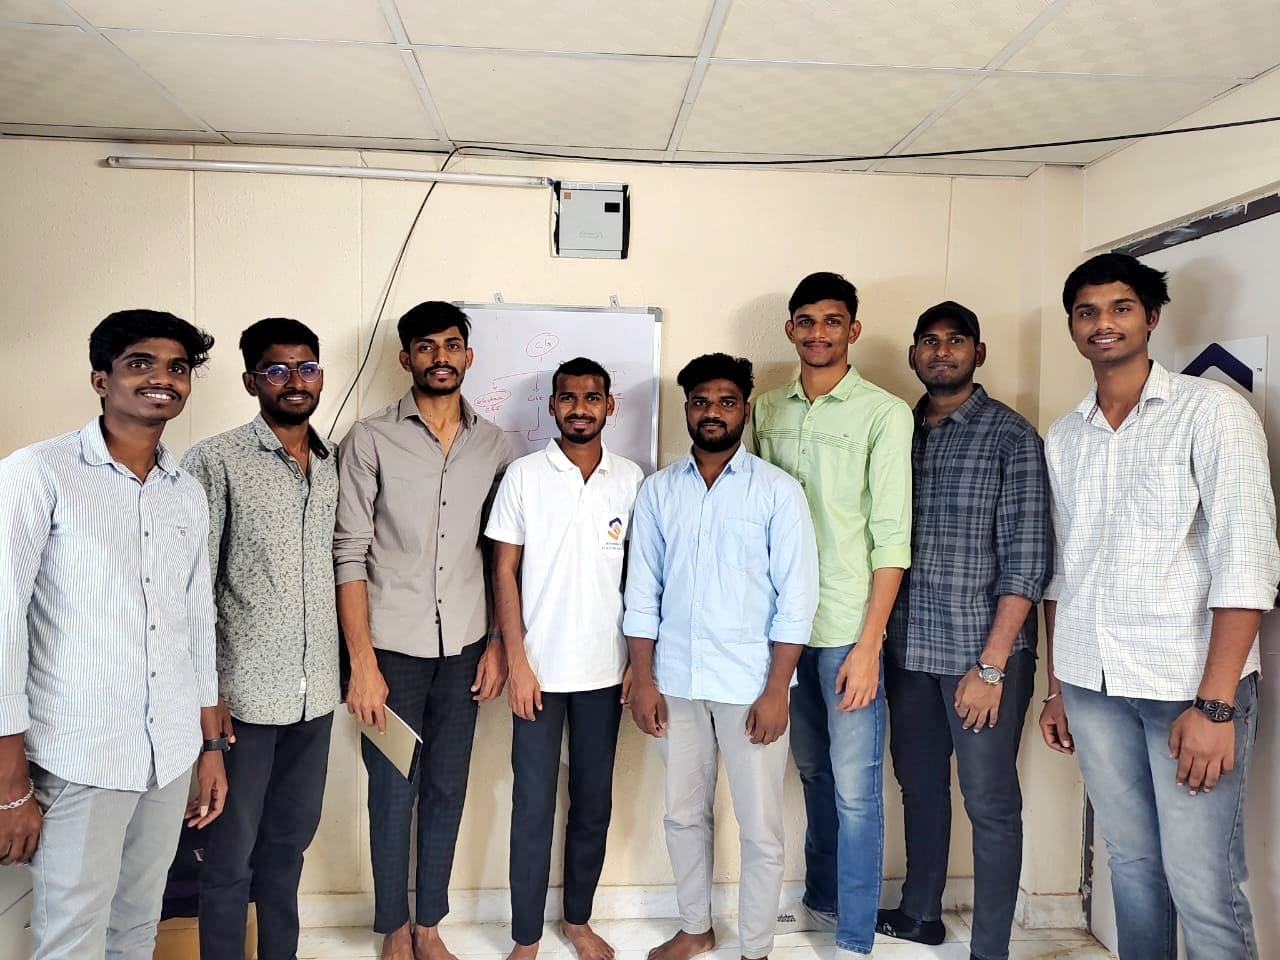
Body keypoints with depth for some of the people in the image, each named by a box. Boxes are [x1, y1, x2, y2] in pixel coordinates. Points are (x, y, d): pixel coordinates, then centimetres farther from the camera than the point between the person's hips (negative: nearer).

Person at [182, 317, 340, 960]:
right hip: (245, 693, -5)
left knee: (291, 838, 19)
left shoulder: (335, 465, 7)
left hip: (316, 692, 5)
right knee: (232, 852, 10)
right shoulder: (216, 462, -8)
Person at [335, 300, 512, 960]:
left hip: (463, 648, 3)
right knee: (393, 795, 8)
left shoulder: (493, 445, 5)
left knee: (447, 790, 12)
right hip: (393, 648, -3)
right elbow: (350, 555, -8)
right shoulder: (370, 441, -5)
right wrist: (362, 662, -12)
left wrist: (498, 644, 4)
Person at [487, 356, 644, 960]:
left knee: (594, 802, 14)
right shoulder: (524, 475, -4)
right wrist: (517, 661, -8)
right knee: (533, 806, 6)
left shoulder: (630, 479, 2)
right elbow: (504, 572, -3)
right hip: (540, 668, -2)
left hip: (605, 671, 2)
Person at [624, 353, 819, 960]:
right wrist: (642, 681, 0)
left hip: (750, 685, -3)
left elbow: (796, 598, -8)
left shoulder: (778, 491, -5)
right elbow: (642, 593, 5)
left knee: (760, 829, 7)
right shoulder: (659, 490, 4)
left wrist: (775, 690, -12)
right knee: (683, 815, 17)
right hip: (676, 682, 3)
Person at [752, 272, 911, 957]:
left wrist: (868, 644, -14)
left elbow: (891, 536, -10)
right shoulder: (768, 411, 9)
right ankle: (822, 900, 36)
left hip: (849, 627, -4)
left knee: (855, 789, 2)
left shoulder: (884, 413, -6)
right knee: (813, 772, 18)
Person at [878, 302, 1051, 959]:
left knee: (990, 805, 5)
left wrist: (991, 664, -15)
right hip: (908, 648, 5)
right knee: (919, 785, 18)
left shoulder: (1010, 435, -5)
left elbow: (1027, 557, -10)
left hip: (982, 651, -5)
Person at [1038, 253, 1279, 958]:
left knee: (1201, 887, -1)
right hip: (1091, 686, 4)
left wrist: (1215, 705, -16)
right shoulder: (1062, 439, 10)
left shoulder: (1211, 411, -4)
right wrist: (1056, 688, 14)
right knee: (1131, 861, 13)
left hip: (1188, 686, -4)